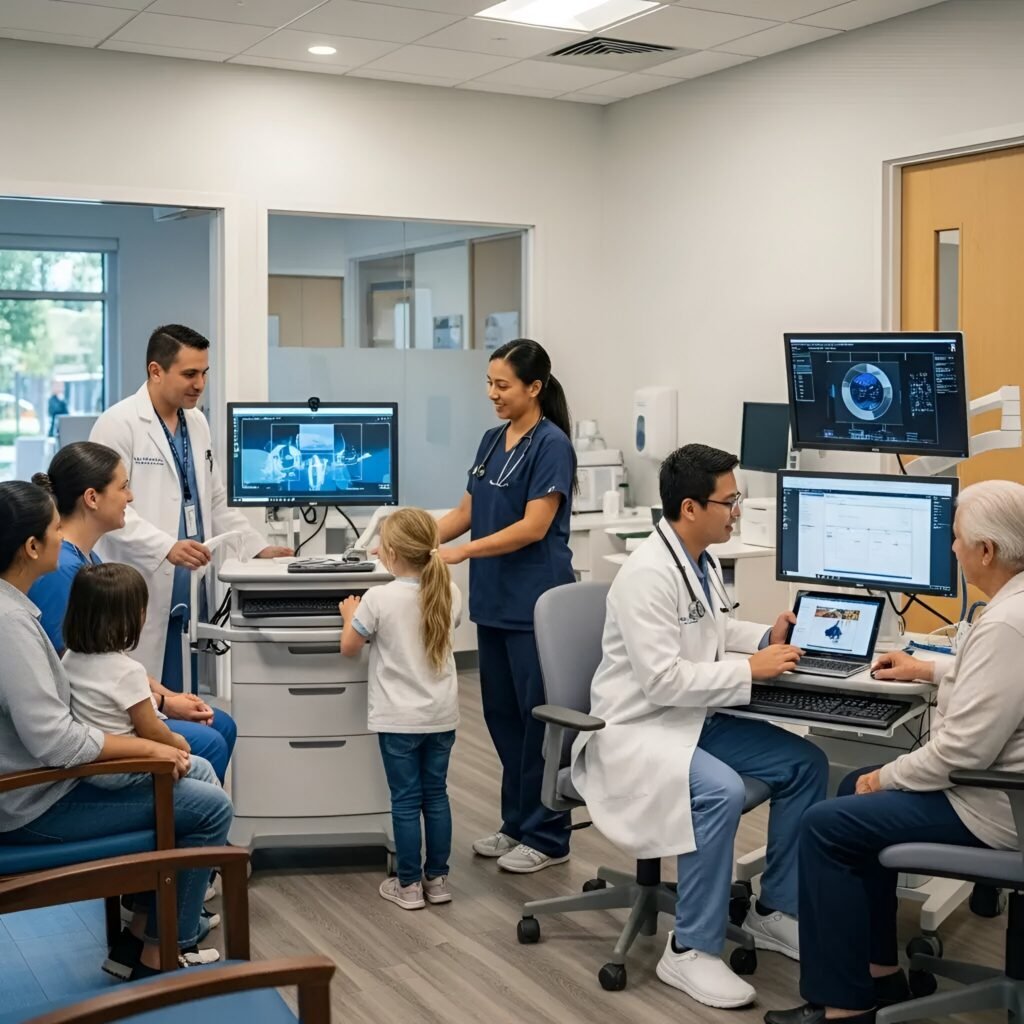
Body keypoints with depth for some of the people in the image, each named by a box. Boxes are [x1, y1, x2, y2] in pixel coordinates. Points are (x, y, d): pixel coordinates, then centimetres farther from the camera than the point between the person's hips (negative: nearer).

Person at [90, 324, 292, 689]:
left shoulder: (197, 423, 13)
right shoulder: (118, 424, -9)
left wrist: (259, 549, 10)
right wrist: (167, 547, -27)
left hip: (189, 592, 7)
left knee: (178, 702, 8)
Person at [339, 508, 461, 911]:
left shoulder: (378, 598, -16)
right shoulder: (449, 593, -2)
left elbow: (349, 648, -4)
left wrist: (350, 615, 14)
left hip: (399, 718, -4)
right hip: (442, 715, 4)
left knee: (405, 801, 4)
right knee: (435, 796, 13)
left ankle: (409, 885, 12)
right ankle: (437, 879, 21)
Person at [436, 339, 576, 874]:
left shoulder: (551, 445, -12)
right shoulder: (493, 440, 11)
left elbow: (533, 527, -19)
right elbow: (466, 512, 14)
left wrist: (461, 553, -22)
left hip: (535, 605, -8)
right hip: (494, 601, 8)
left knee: (538, 717, 1)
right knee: (501, 714, 14)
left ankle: (546, 837, 13)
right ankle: (516, 823, 27)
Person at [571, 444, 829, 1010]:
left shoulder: (702, 562, 6)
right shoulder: (648, 574, -23)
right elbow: (663, 681, -28)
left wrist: (766, 638, 7)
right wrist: (751, 670, -24)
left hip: (695, 720, 10)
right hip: (637, 730, -10)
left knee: (805, 763, 3)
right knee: (721, 792, -33)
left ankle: (773, 909, 16)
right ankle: (690, 949, -16)